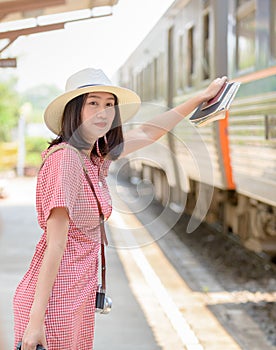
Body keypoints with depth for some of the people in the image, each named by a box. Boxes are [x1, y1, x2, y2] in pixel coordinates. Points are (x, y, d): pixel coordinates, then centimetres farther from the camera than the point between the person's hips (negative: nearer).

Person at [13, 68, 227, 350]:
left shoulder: (96, 155, 7)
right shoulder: (65, 158, -18)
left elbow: (146, 133, 23)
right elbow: (56, 245, -23)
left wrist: (201, 97, 27)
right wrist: (35, 320, -23)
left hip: (80, 293, 9)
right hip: (53, 301, -9)